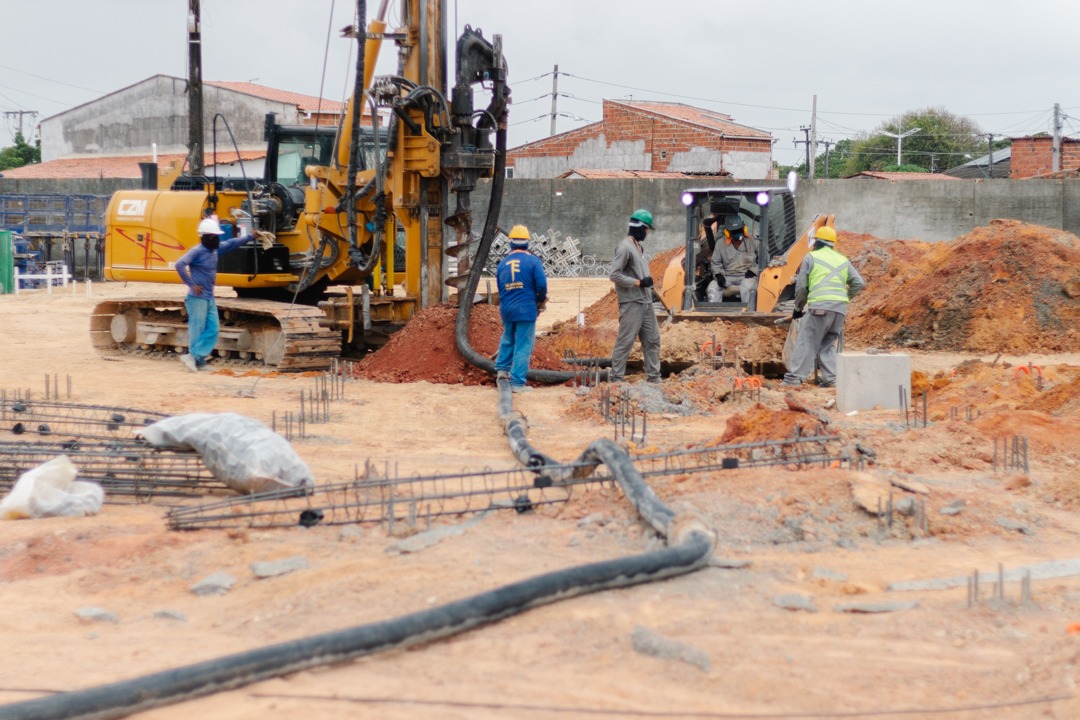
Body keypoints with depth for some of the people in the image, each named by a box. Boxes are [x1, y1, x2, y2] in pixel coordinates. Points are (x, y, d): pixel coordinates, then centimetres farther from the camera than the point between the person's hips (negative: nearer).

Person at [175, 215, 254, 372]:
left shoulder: (215, 250, 10)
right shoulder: (197, 251, -15)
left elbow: (231, 244, 25)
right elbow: (180, 265, -25)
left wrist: (249, 237, 25)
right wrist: (191, 284, -22)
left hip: (209, 298, 8)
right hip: (197, 298, -8)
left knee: (212, 330, 4)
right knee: (197, 330, -3)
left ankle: (193, 358, 7)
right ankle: (195, 359, 4)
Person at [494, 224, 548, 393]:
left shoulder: (503, 263, 7)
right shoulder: (533, 261, -8)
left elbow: (499, 289, 13)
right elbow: (541, 285, -12)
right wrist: (540, 301, 7)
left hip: (506, 308, 5)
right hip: (526, 308, -5)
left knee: (507, 338, 29)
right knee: (523, 346, -1)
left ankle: (502, 368, 30)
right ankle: (517, 382, -3)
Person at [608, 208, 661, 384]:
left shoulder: (638, 246, 16)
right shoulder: (625, 247, -13)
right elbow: (615, 275, -18)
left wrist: (648, 283, 12)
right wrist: (638, 282, -18)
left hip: (645, 302, 10)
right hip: (631, 303, -10)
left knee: (652, 339, 12)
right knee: (625, 341, -7)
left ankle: (653, 377, 19)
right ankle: (616, 378, -3)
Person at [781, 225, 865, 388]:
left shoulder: (811, 257, 8)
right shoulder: (843, 260, 21)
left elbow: (801, 286, 5)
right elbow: (859, 283, 17)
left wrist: (798, 308, 16)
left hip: (820, 305, -5)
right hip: (841, 308, 5)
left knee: (806, 342, -3)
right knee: (829, 344, 15)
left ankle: (795, 377, -9)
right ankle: (830, 379, 4)